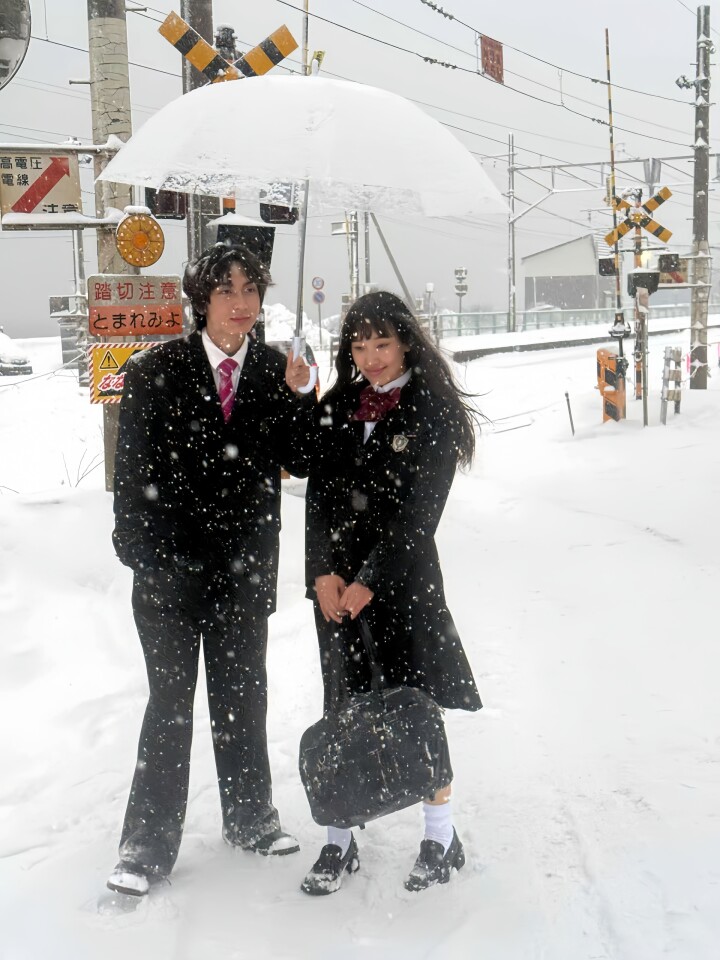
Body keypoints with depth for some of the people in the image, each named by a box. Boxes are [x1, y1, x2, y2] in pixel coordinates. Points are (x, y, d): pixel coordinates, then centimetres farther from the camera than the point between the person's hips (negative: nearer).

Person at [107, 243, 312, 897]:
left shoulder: (275, 371, 1)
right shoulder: (157, 371, -6)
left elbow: (298, 460, -4)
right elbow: (132, 468, -4)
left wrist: (299, 398, -19)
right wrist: (139, 553, -7)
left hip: (246, 567, 3)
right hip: (171, 566, -2)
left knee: (243, 695, 16)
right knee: (170, 703, 4)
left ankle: (251, 818, 33)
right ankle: (149, 844, 16)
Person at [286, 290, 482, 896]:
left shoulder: (433, 414, -5)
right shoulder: (335, 408, 8)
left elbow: (417, 513, -10)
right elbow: (318, 497, 5)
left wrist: (370, 581, -13)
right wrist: (324, 572, -7)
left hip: (402, 582, -4)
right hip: (335, 582, 4)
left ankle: (442, 839, 19)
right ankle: (340, 843, 18)